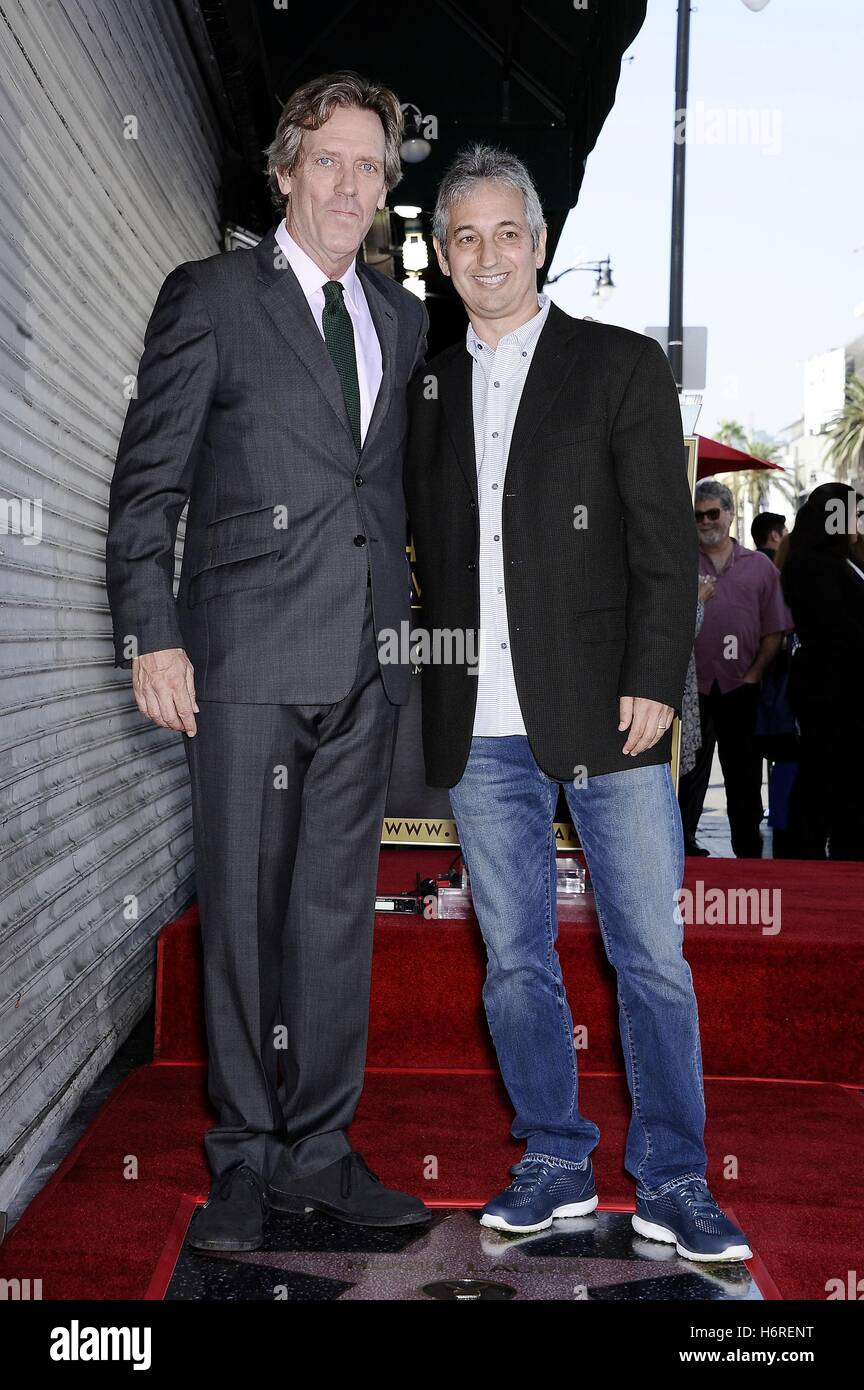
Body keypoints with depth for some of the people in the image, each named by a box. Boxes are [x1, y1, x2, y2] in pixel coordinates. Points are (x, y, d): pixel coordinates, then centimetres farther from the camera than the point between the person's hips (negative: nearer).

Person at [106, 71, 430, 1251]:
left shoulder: (402, 318, 16)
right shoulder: (210, 298, 1)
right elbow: (147, 481, -2)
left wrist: (407, 623, 11)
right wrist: (150, 634, -10)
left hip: (366, 662, 5)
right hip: (248, 654, -4)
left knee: (338, 908, 9)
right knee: (244, 909, 3)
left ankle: (319, 1150, 20)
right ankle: (248, 1158, 17)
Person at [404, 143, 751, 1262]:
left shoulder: (623, 366, 4)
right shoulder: (428, 387, 15)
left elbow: (665, 543, -2)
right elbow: (429, 548, 16)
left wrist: (652, 684, -11)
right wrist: (440, 690, 8)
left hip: (604, 712, -3)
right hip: (480, 729, 4)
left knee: (652, 956, 1)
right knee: (515, 960, 9)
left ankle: (673, 1181, 14)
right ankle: (555, 1162, 24)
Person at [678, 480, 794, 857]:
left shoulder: (759, 567, 9)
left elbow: (774, 631, 7)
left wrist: (755, 672, -4)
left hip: (741, 687, 1)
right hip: (691, 687, -1)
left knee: (744, 776, 7)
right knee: (688, 771, 3)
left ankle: (749, 853, 16)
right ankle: (683, 848, 12)